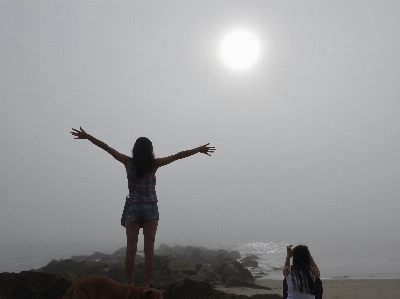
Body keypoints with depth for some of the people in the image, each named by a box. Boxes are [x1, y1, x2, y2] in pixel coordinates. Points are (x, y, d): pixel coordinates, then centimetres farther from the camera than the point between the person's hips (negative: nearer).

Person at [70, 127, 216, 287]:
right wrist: (199, 149, -1)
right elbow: (178, 155, -3)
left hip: (133, 208, 1)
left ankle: (130, 285, 3)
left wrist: (87, 136, 7)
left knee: (131, 248, 2)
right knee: (149, 248, 0)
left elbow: (107, 148, 2)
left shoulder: (129, 162, 1)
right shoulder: (154, 164, -2)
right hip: (150, 208, -1)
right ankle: (147, 285, 1)